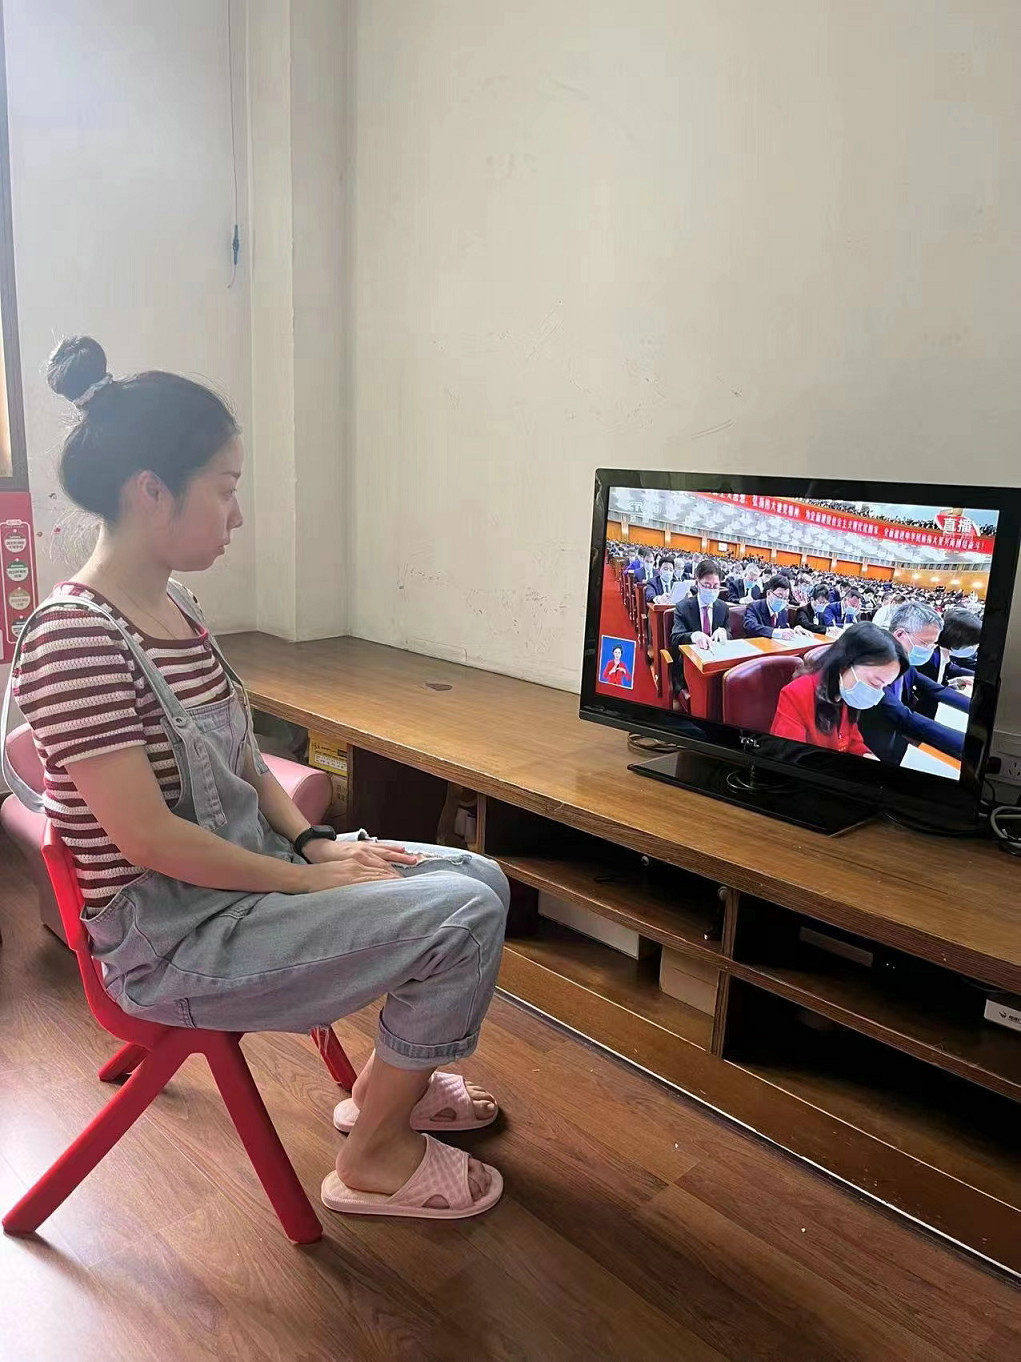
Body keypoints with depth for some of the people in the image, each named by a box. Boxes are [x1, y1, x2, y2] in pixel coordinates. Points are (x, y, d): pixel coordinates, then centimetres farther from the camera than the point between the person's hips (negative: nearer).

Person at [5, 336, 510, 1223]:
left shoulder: (175, 607, 6)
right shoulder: (72, 637, -22)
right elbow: (148, 837, -24)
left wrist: (314, 840, -1)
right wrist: (308, 878, -17)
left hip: (246, 869, 9)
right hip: (166, 932, -9)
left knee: (481, 877, 7)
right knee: (464, 916, -16)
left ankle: (386, 1086, 26)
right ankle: (373, 1159, 6)